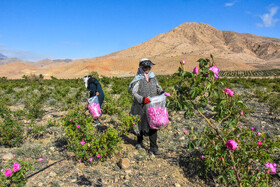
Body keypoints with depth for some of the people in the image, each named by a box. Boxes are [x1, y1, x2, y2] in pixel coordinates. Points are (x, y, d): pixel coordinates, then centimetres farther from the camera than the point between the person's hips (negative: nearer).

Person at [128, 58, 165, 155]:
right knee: (140, 125, 14)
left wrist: (162, 92, 1)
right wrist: (142, 99, -29)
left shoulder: (153, 77, 7)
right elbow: (133, 93, -15)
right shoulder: (138, 79, -10)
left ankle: (153, 148, 9)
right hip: (141, 107, -3)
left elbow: (158, 87, 21)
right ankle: (139, 142, 41)